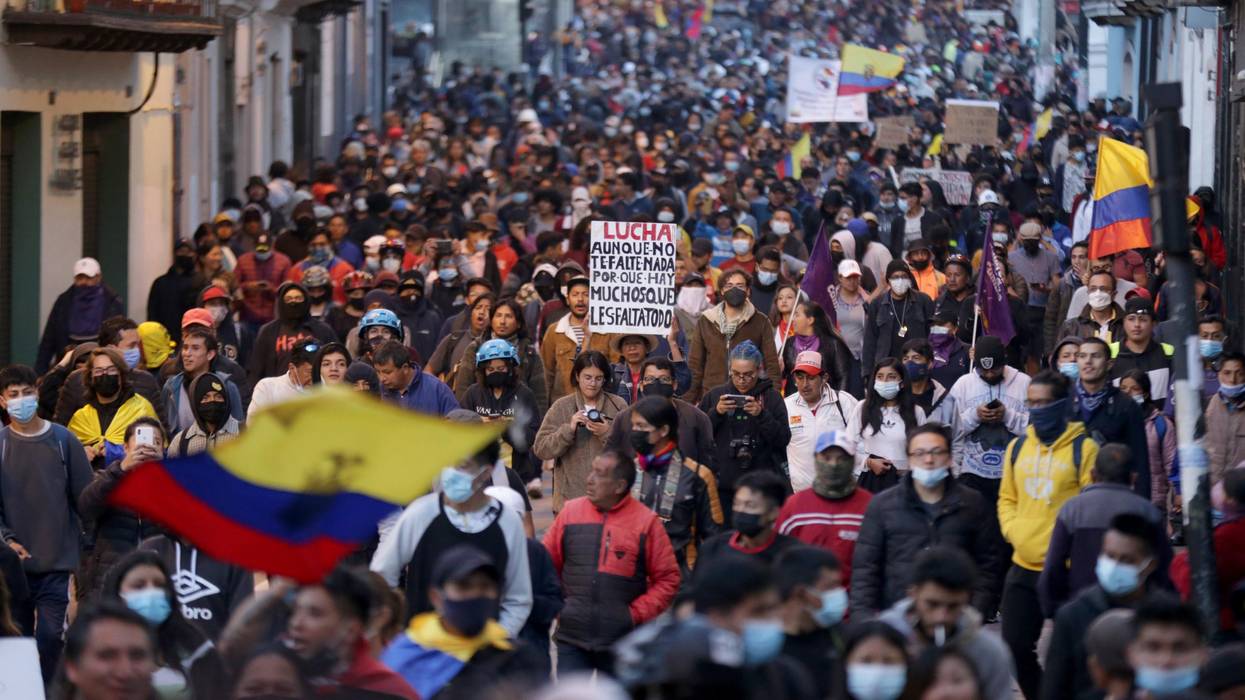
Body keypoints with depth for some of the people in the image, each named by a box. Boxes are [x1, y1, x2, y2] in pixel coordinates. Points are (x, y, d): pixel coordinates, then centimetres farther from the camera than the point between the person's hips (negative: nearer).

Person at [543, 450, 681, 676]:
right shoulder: (570, 512, 2)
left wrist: (637, 614, -9)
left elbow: (667, 579, -2)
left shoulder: (646, 522, -5)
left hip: (622, 641, -1)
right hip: (571, 638, 1)